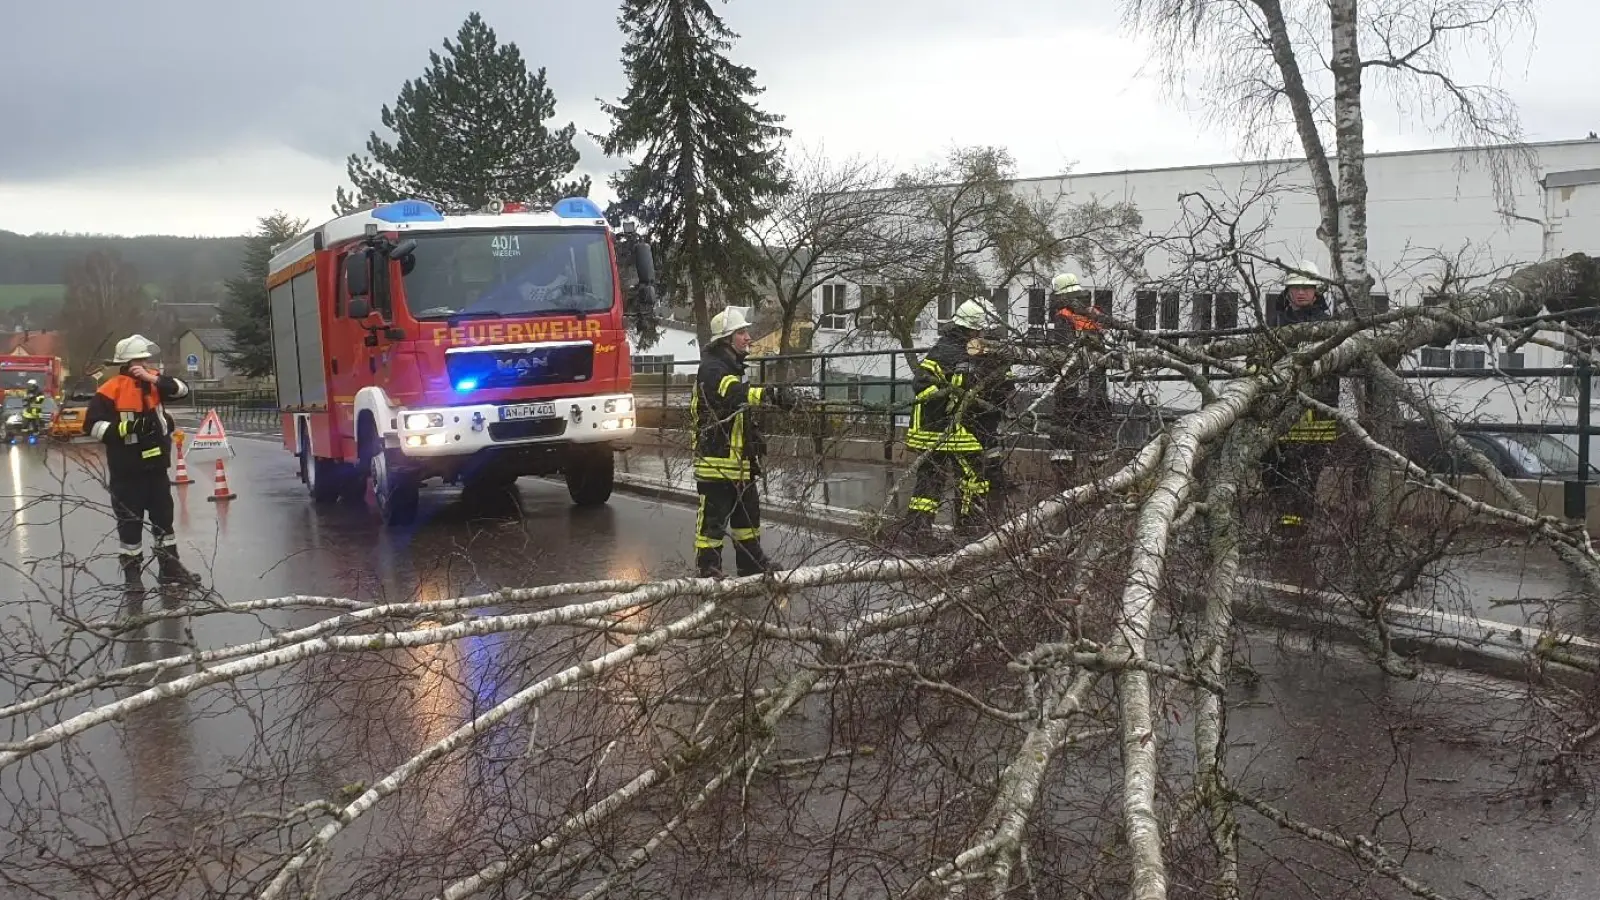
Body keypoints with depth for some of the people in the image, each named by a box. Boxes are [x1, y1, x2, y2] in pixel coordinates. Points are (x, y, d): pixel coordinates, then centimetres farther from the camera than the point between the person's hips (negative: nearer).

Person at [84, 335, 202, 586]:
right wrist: (125, 428, -27)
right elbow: (92, 424, -16)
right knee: (130, 522, 3)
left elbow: (182, 390, -11)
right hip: (127, 470, -6)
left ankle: (170, 568, 27)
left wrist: (153, 378, -22)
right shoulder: (113, 389, -15)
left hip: (155, 464, 6)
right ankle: (131, 574, 15)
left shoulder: (154, 380, 2)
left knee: (164, 517, 15)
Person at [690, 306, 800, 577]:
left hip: (738, 459, 10)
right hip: (716, 458, -10)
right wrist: (773, 394, -50)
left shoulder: (733, 367, 17)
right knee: (713, 516, -4)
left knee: (748, 510, 17)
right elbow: (736, 393, -37)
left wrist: (756, 439, 26)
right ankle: (708, 567, 4)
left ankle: (752, 562, 29)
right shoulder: (711, 369, -16)